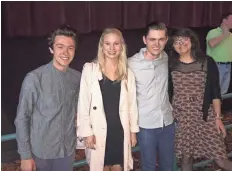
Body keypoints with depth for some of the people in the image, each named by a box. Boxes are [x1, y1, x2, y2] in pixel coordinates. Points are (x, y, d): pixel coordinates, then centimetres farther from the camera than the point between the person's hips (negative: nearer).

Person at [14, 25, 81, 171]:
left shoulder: (78, 78, -6)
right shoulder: (34, 78, -18)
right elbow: (22, 118, -12)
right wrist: (25, 155, -10)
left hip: (68, 148, 3)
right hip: (42, 150, -3)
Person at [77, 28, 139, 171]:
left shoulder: (128, 73, 4)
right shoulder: (90, 69, -7)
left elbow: (132, 104, 7)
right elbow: (83, 103, -7)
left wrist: (133, 130, 8)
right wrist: (87, 132, -10)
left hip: (120, 131, 3)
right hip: (99, 132, -2)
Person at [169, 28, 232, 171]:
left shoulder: (207, 62, -4)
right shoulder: (171, 65, -1)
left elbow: (215, 91, -1)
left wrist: (218, 116, -6)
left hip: (206, 117, -1)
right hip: (181, 118, 1)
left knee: (221, 159, -1)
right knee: (185, 157, 11)